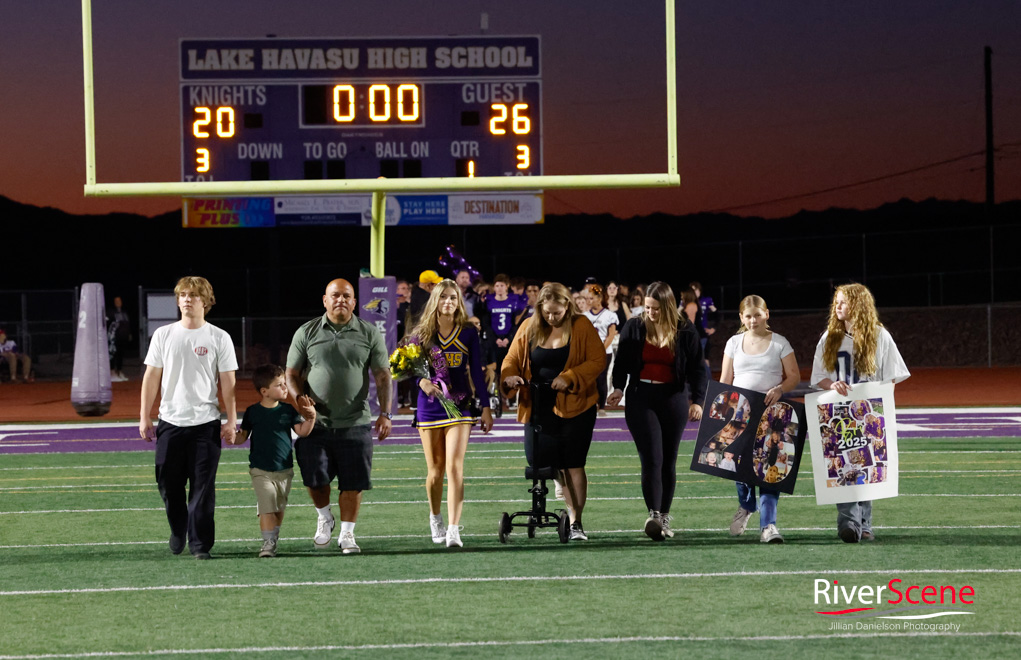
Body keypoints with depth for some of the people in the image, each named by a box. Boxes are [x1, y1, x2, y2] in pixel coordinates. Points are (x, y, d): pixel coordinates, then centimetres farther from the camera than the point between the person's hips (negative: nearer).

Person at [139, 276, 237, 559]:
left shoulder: (219, 338, 2)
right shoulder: (163, 335, 7)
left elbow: (227, 382, 2)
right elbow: (152, 377, 9)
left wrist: (231, 421, -3)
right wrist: (144, 417, 5)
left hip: (206, 422, -2)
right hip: (170, 421, 2)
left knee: (203, 486, -5)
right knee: (168, 483, 5)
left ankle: (200, 544, 1)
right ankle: (178, 529, 30)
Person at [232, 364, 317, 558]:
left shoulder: (288, 410, 3)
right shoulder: (252, 412, 0)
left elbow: (302, 431, 1)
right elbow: (243, 436, 5)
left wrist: (311, 418, -15)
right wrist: (231, 437, -15)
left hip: (284, 469, 3)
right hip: (261, 471, -3)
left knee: (279, 509, 10)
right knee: (267, 507, -13)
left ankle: (273, 539, 24)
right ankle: (268, 542, -10)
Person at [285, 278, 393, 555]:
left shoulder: (369, 334, 6)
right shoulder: (306, 333, 6)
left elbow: (382, 376, 6)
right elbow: (292, 374, 9)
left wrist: (385, 413, -3)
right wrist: (298, 399, -10)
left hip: (355, 423, 0)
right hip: (316, 423, 0)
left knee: (353, 484, -2)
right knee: (315, 478, -7)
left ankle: (346, 534, 13)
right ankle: (324, 517, 22)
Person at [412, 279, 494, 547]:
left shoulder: (468, 333, 2)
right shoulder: (422, 333, 3)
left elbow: (477, 372, 5)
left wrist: (485, 407, 3)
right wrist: (421, 381, -17)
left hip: (459, 405, -1)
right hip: (429, 406, 1)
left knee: (455, 467, -14)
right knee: (435, 470, 7)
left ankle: (453, 530, -17)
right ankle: (435, 518, 33)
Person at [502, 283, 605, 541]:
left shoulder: (581, 326, -4)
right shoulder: (529, 328, 5)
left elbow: (598, 361, -7)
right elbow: (512, 359, 9)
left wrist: (569, 378, -20)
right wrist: (509, 376, -14)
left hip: (574, 406, -4)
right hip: (538, 408, 4)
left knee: (572, 465, -4)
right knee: (538, 462, -1)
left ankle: (576, 522, 3)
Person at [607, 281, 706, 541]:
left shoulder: (685, 332, 0)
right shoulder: (633, 327, 2)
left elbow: (697, 369, 1)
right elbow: (622, 362, 6)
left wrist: (697, 400, -11)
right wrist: (618, 388, -11)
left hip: (673, 399, 1)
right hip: (641, 398, -1)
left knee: (668, 461, 7)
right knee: (651, 459, -13)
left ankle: (665, 517, 17)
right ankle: (653, 515, -18)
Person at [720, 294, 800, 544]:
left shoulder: (779, 343, 4)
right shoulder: (734, 343, 11)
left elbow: (794, 376, 2)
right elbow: (725, 381, 12)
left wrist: (780, 389, -17)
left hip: (771, 411, -2)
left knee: (769, 464, -10)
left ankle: (768, 524, -11)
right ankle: (746, 506, 33)